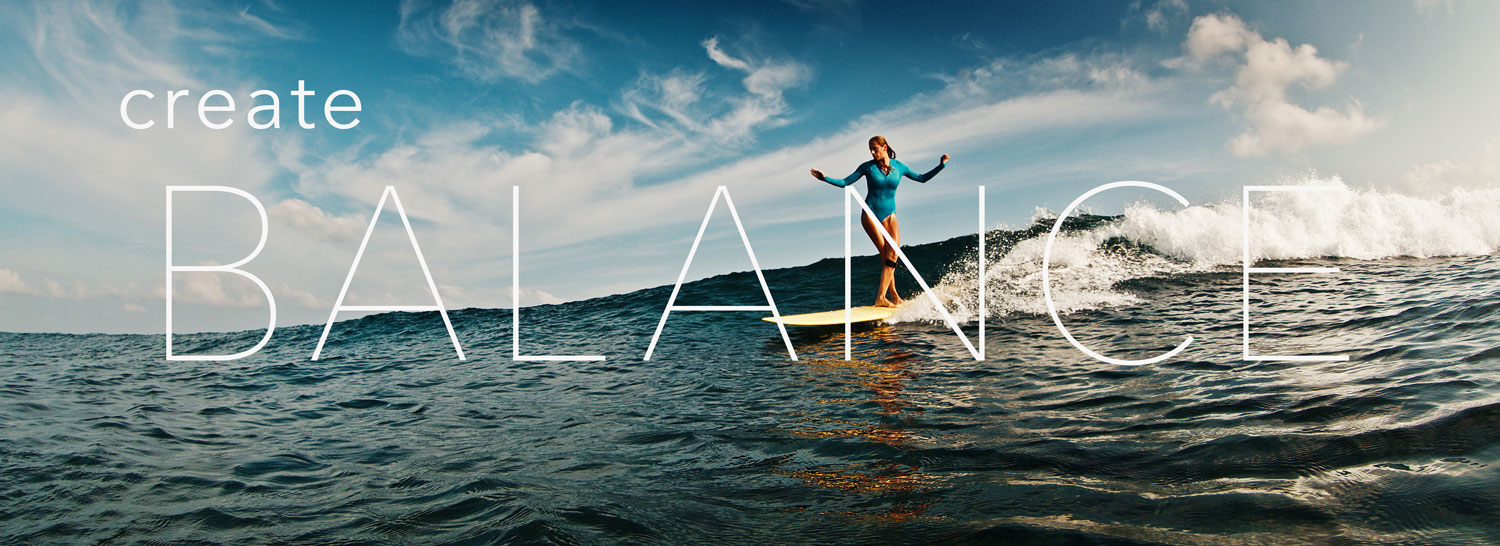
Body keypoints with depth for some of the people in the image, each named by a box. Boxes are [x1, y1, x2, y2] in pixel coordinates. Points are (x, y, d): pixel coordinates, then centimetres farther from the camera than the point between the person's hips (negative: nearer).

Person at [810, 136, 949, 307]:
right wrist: (825, 178, -13)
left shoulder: (899, 166, 4)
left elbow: (922, 178, 15)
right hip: (870, 212, -2)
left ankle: (881, 297, -11)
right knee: (886, 254, -13)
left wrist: (941, 165, 6)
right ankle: (893, 294, -8)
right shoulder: (868, 166, 0)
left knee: (893, 252, -13)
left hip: (889, 214, 2)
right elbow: (844, 182, 1)